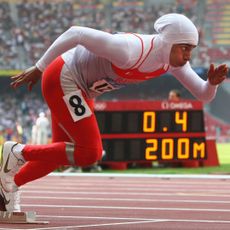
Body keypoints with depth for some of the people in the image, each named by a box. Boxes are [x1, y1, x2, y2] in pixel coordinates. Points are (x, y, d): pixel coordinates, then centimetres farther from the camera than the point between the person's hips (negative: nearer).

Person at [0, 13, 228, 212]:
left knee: (62, 151, 19)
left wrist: (212, 82, -29)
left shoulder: (174, 60, -12)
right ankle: (19, 152, 4)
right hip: (61, 79, -9)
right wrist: (38, 69, -21)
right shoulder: (130, 51, -36)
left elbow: (204, 95, -5)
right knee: (90, 153, -11)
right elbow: (75, 33, -30)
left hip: (79, 87, 9)